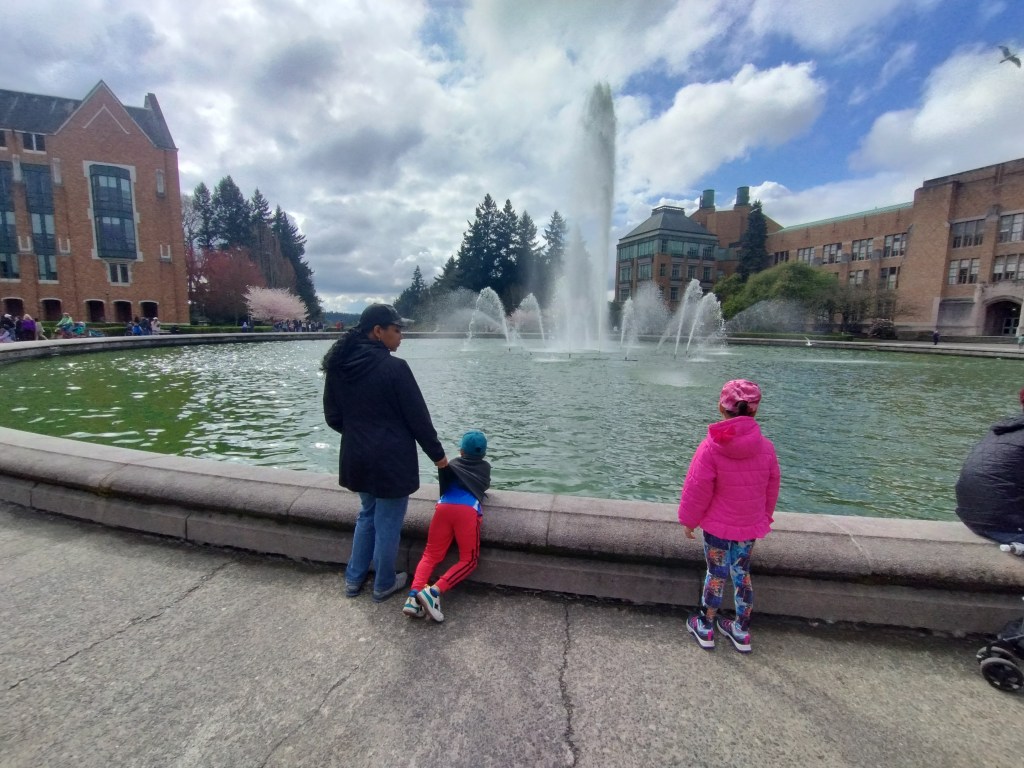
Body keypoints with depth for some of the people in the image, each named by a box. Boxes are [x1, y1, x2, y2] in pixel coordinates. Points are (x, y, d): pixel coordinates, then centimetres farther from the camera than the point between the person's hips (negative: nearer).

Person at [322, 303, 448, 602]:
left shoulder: (338, 367, 0)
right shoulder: (394, 367, -20)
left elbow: (333, 418, 8)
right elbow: (418, 418, -15)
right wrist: (437, 453, -3)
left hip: (356, 458, 7)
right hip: (391, 460, -7)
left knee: (367, 514, 26)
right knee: (388, 523, 11)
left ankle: (354, 578, 37)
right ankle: (384, 584, 30)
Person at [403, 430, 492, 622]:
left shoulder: (452, 464, 31)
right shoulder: (485, 467, 28)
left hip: (444, 507, 2)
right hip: (467, 510, -2)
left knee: (431, 555, 10)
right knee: (469, 559, 5)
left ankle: (414, 595, -13)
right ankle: (434, 592, -15)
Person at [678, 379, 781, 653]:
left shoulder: (711, 446, -22)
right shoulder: (766, 447, -8)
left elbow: (697, 489, -16)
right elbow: (771, 489, 5)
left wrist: (688, 520, -2)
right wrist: (764, 518, 21)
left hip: (718, 526, -4)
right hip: (751, 526, 4)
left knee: (716, 574, 10)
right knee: (742, 573, 18)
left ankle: (705, 627, 28)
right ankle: (741, 631, 33)